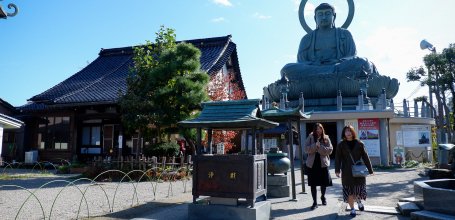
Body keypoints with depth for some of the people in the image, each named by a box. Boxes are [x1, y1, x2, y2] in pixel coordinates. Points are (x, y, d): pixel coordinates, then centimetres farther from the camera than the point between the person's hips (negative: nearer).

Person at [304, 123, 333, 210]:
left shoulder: (326, 138, 1)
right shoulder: (310, 138, 0)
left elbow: (330, 150, -7)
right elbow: (306, 149, -8)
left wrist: (320, 147, -19)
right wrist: (315, 145, -21)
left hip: (323, 163, 1)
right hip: (312, 164, 0)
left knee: (324, 183, 11)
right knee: (313, 184, 2)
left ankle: (323, 197, 39)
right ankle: (315, 202, 12)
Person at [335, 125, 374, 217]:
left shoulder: (359, 144, 1)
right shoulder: (341, 145, 1)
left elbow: (365, 157, 2)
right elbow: (338, 158, -3)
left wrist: (370, 169, 1)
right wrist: (337, 170, -13)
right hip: (347, 172, 0)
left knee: (359, 188, 6)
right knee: (349, 191, 3)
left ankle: (359, 201, 39)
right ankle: (352, 209, 17)